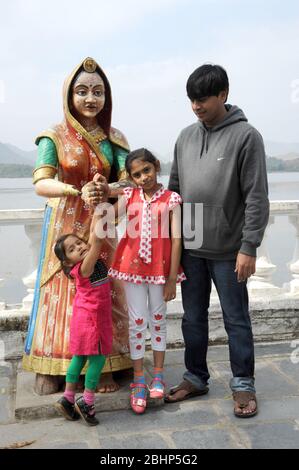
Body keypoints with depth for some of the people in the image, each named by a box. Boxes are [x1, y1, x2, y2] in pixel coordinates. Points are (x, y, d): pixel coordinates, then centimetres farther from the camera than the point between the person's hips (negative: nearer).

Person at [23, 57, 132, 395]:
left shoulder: (113, 139, 4)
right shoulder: (55, 137, -4)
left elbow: (129, 180, -7)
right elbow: (41, 184, -16)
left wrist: (107, 190, -29)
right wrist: (77, 191, -34)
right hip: (65, 225, -2)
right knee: (60, 292, 3)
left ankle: (103, 367, 17)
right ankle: (50, 369, 16)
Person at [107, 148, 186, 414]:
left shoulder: (171, 199, -4)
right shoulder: (129, 196, 4)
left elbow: (176, 239, -7)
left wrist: (172, 278, -9)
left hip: (160, 265, -1)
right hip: (133, 264, 2)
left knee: (158, 319, 13)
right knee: (137, 322, 6)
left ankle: (158, 376, 28)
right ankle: (139, 382, 19)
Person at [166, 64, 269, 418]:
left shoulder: (246, 136, -8)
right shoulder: (186, 137, 9)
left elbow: (256, 197, -11)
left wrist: (249, 247, -15)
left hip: (228, 250, -5)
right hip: (190, 248, 5)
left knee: (236, 319, 6)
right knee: (193, 318, 14)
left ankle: (243, 384, 22)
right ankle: (196, 378, 30)